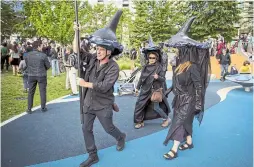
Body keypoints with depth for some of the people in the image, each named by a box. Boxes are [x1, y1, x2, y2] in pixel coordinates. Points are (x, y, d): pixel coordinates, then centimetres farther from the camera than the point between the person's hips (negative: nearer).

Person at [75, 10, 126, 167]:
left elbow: (104, 86, -29)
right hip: (88, 103, 6)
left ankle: (121, 137, 48)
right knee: (86, 129, 10)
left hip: (103, 106, -5)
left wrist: (85, 84, -21)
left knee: (109, 128, 14)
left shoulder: (113, 67, -20)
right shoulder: (93, 59, -3)